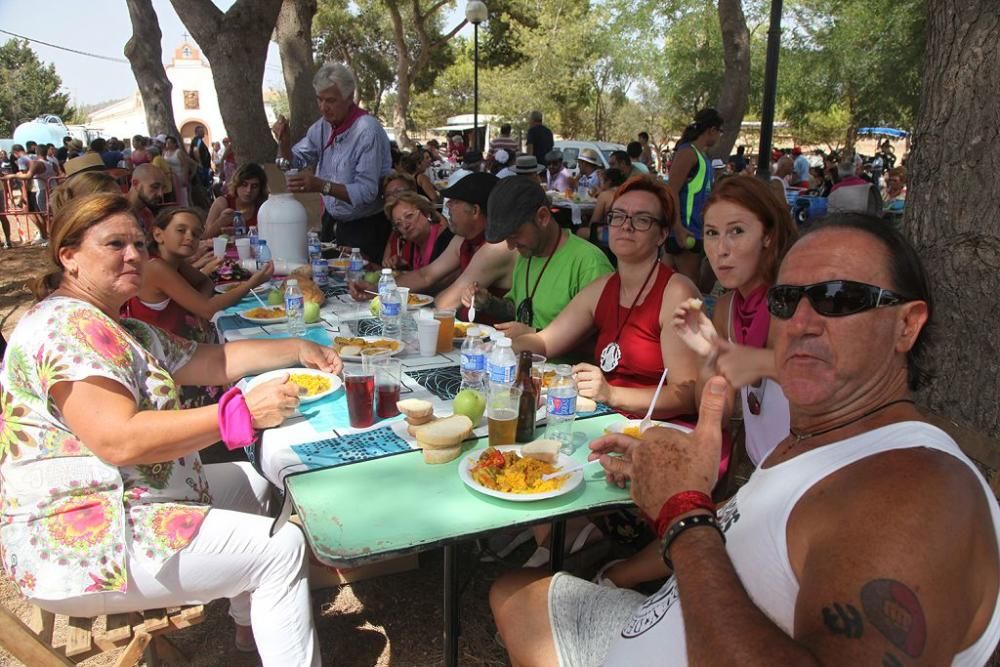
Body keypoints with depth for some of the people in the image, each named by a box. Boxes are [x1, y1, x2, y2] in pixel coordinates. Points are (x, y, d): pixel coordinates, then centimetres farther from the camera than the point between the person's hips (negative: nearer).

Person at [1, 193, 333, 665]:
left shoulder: (124, 330, 14)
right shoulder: (68, 326, -19)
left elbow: (211, 360, 15)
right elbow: (120, 440, -29)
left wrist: (297, 350, 4)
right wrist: (242, 412, -31)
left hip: (119, 506, 11)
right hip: (79, 543, -11)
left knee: (250, 482, 22)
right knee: (281, 547, -14)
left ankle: (252, 623, 30)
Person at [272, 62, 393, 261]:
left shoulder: (367, 130, -21)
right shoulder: (322, 126, 2)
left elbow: (367, 192, -27)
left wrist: (322, 186, -37)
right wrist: (284, 141, -11)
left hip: (365, 228, -7)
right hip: (331, 222, 7)